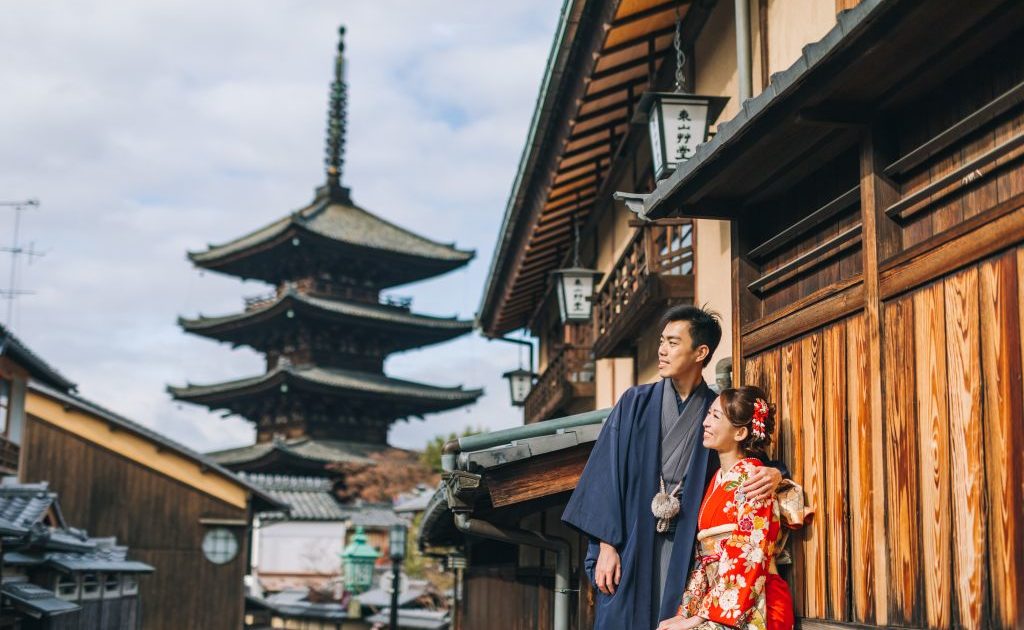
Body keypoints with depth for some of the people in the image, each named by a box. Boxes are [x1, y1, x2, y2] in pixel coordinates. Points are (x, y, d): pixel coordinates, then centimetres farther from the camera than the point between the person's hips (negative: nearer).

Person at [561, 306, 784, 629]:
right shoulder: (636, 403, 4)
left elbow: (756, 463, 6)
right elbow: (607, 473, 0)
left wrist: (773, 474, -20)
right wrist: (606, 545, -7)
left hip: (687, 552, 0)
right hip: (631, 548, 0)